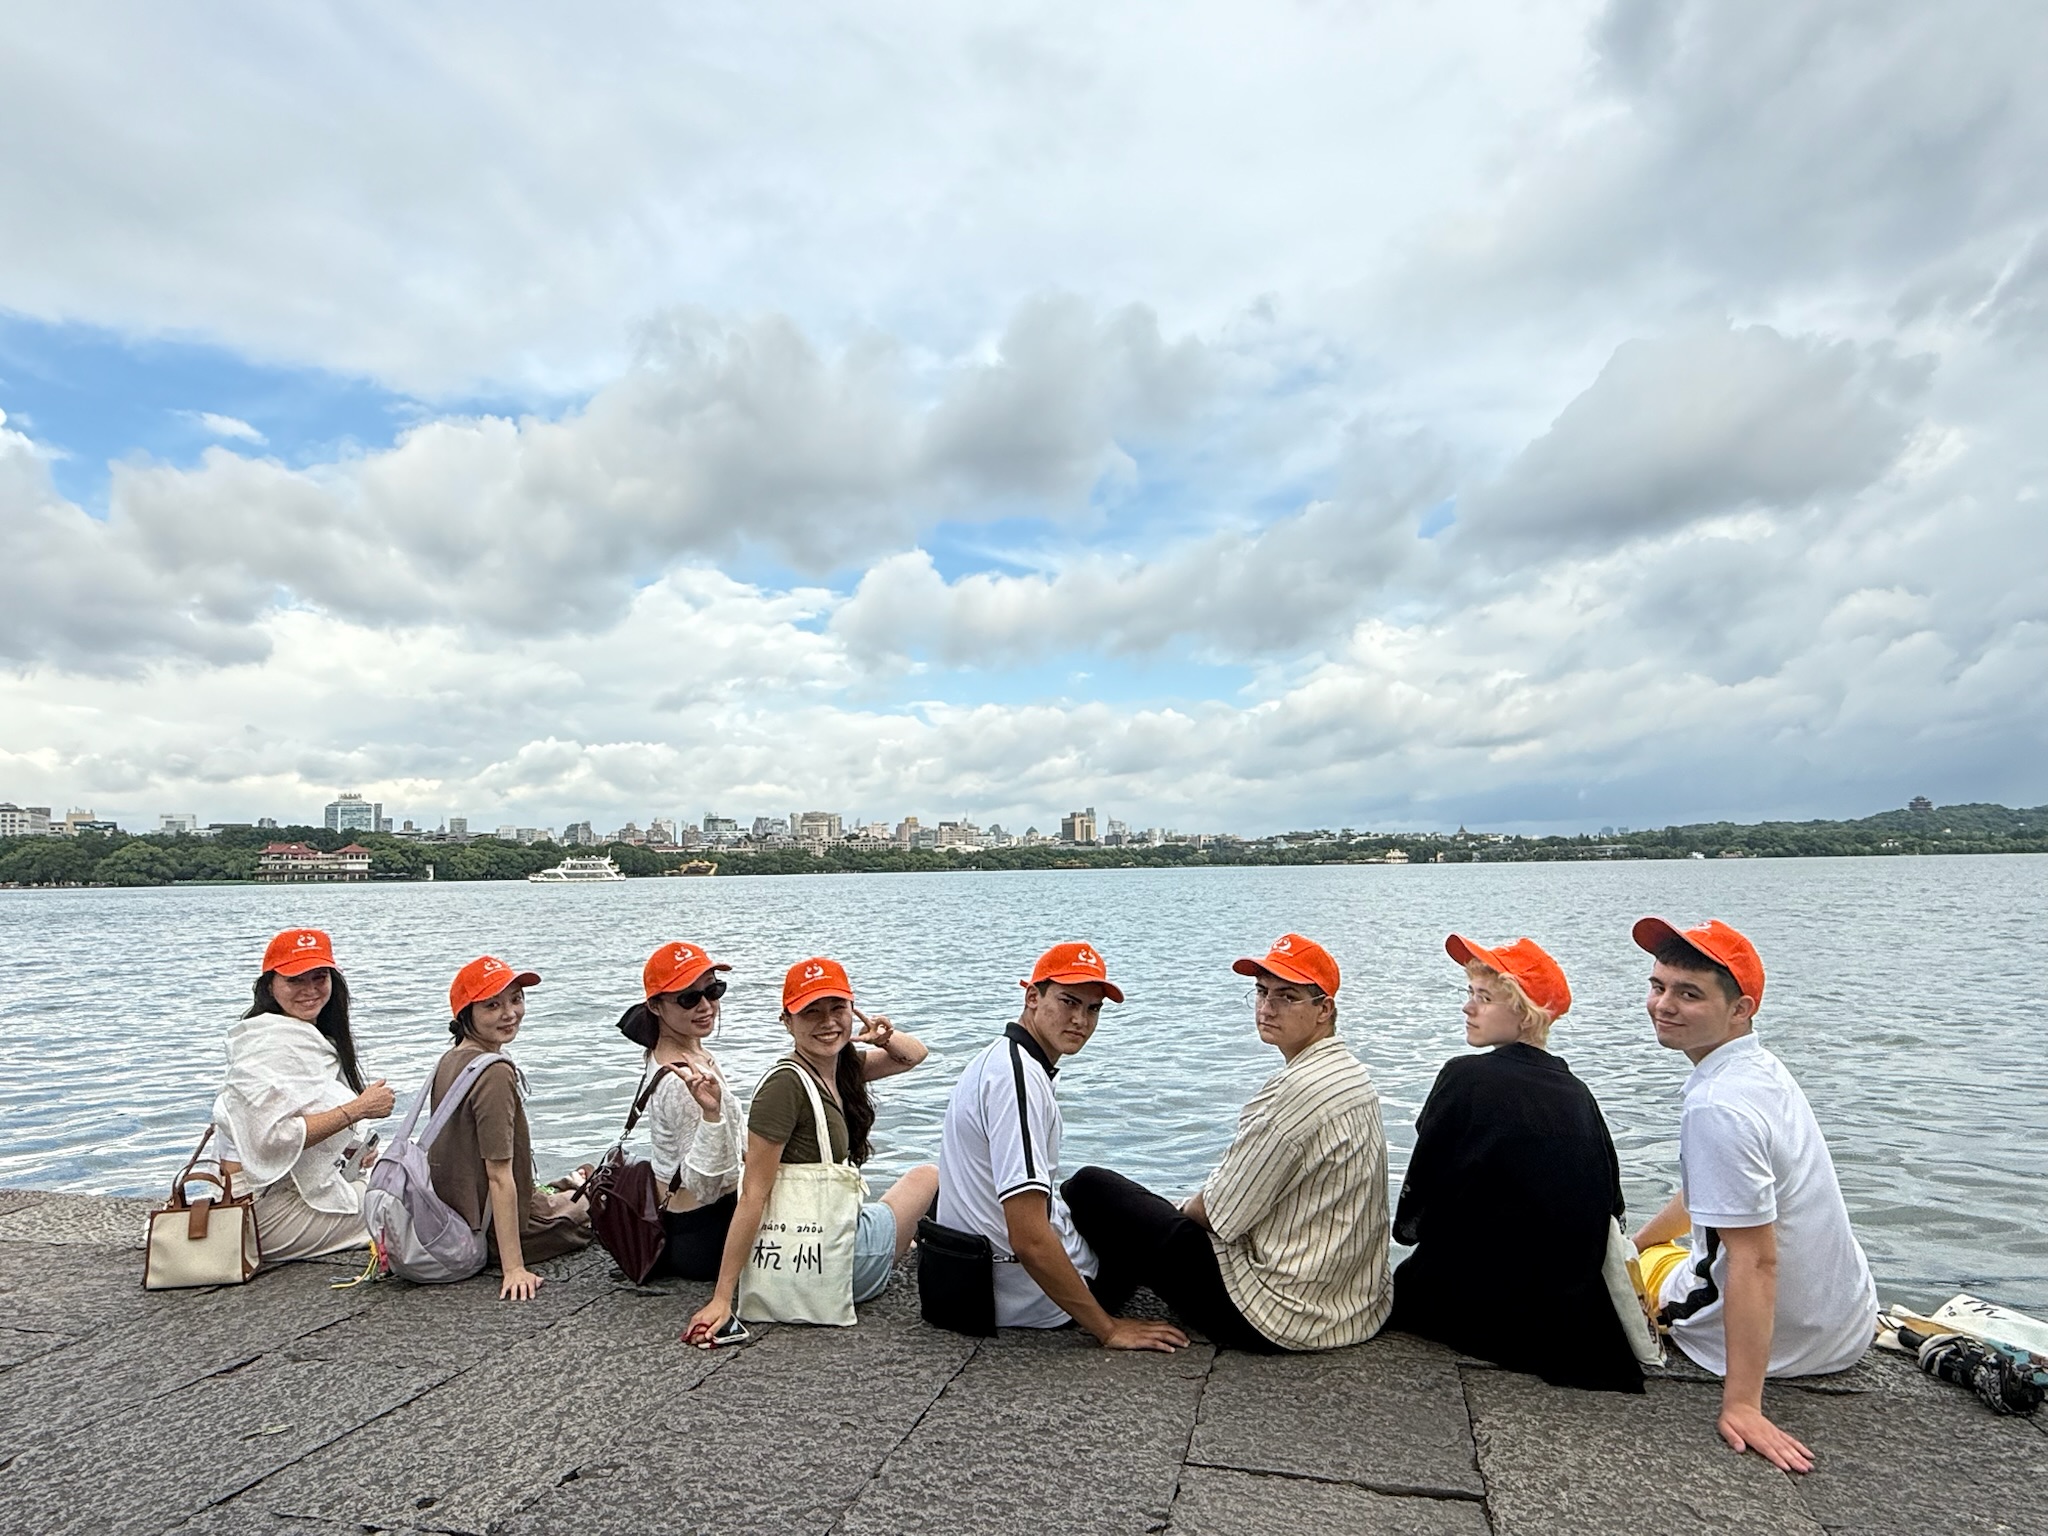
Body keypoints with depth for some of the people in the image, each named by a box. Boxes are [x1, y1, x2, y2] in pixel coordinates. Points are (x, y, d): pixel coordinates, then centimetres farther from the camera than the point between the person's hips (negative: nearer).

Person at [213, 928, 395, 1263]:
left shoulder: (308, 1037, 16)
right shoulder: (273, 1043, -17)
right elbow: (276, 1136, -26)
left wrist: (352, 1154, 5)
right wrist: (357, 1109, -22)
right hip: (269, 1205, -10)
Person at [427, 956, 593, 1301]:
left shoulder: (450, 1060, 1)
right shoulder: (495, 1074, -26)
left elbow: (460, 1153, 11)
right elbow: (499, 1176, -28)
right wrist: (514, 1268, -26)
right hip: (492, 1231, -8)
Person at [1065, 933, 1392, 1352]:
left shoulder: (1298, 1090, -24)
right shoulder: (1349, 1072, 8)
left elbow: (1221, 1212, -17)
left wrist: (1189, 1207, 3)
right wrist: (1197, 1205, 14)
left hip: (1278, 1314, -10)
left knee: (1088, 1187, -2)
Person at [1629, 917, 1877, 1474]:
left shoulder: (1717, 1108, -30)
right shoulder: (1763, 1069, -1)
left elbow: (1755, 1261, -32)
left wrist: (1741, 1405, -31)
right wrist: (1633, 1242, 22)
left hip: (1779, 1341, -8)